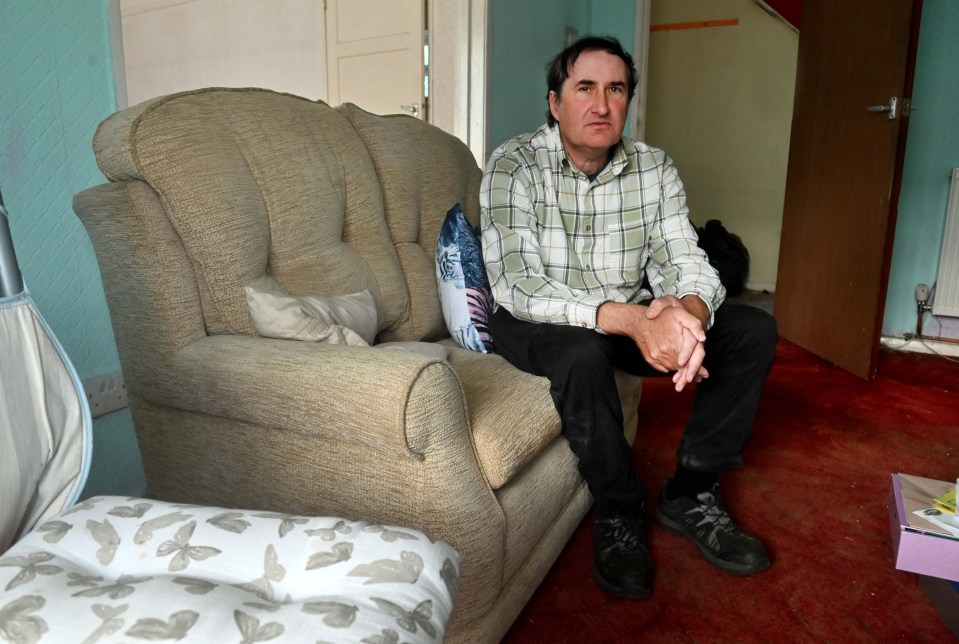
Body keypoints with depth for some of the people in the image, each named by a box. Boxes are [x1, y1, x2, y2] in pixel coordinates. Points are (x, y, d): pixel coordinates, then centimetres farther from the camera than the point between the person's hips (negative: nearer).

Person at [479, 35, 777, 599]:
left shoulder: (655, 169, -2)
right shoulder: (514, 167, -17)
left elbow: (686, 263, -9)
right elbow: (518, 287, -28)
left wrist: (689, 315, -36)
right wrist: (629, 319, -41)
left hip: (633, 318, 5)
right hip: (537, 322, -5)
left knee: (754, 329, -8)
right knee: (584, 353, -38)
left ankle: (690, 493, 2)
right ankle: (620, 513, -11)